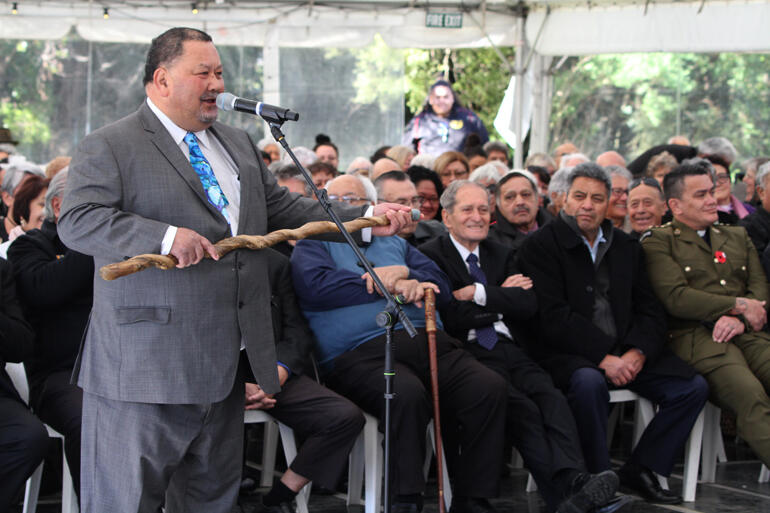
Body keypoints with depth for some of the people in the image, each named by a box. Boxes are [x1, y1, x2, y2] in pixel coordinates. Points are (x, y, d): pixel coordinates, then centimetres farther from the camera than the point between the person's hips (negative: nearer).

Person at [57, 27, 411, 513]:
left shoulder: (238, 144, 19)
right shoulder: (109, 147, -5)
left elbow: (285, 209, 19)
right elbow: (77, 221, -16)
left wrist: (365, 219, 7)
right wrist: (165, 236, -27)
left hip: (223, 363, 7)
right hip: (146, 360, -7)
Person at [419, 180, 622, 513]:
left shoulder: (501, 255, 25)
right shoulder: (430, 256, 6)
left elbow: (528, 305, 9)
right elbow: (450, 319, -8)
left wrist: (479, 294, -3)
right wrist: (503, 298, 3)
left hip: (508, 349, 5)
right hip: (468, 354, -5)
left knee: (552, 398, -27)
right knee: (521, 407, -32)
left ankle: (575, 482, -46)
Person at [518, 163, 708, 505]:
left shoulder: (627, 248, 16)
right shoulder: (540, 246, -2)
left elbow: (650, 310, 11)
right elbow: (554, 316, -12)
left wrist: (637, 353, -10)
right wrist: (604, 358, -20)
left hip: (626, 354, 6)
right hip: (568, 353, -6)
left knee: (694, 387, -10)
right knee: (589, 382, -38)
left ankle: (640, 470, 0)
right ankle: (597, 478, -21)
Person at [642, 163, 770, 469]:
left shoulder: (738, 237, 28)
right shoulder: (658, 242, 9)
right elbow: (675, 298, -6)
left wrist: (739, 320, -5)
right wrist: (738, 305, -5)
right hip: (696, 337, -5)